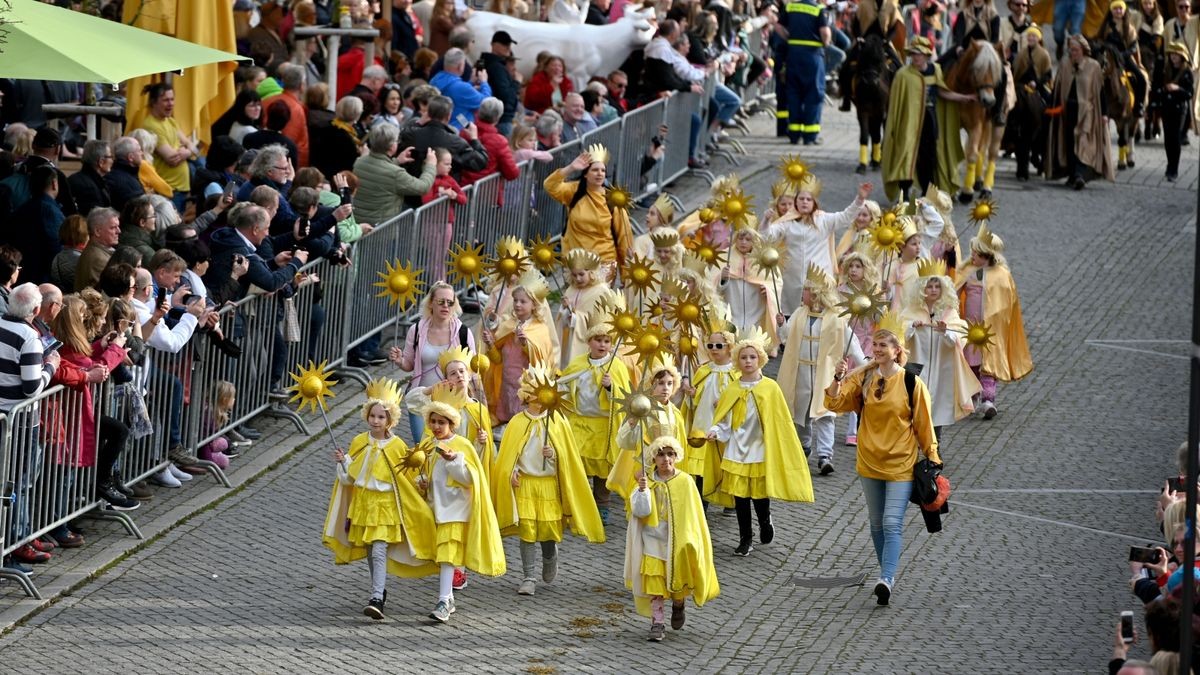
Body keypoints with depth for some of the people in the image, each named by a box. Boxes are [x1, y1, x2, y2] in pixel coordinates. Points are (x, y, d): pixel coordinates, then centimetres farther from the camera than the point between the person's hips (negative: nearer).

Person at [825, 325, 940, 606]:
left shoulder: (911, 383, -7)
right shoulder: (863, 378, 1)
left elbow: (923, 423, -1)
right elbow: (835, 403, -7)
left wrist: (931, 456, 1)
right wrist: (838, 378, -23)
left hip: (900, 464, -4)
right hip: (870, 462, 4)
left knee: (892, 524, -14)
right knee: (877, 524, 14)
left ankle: (886, 579, -22)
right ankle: (887, 576, 26)